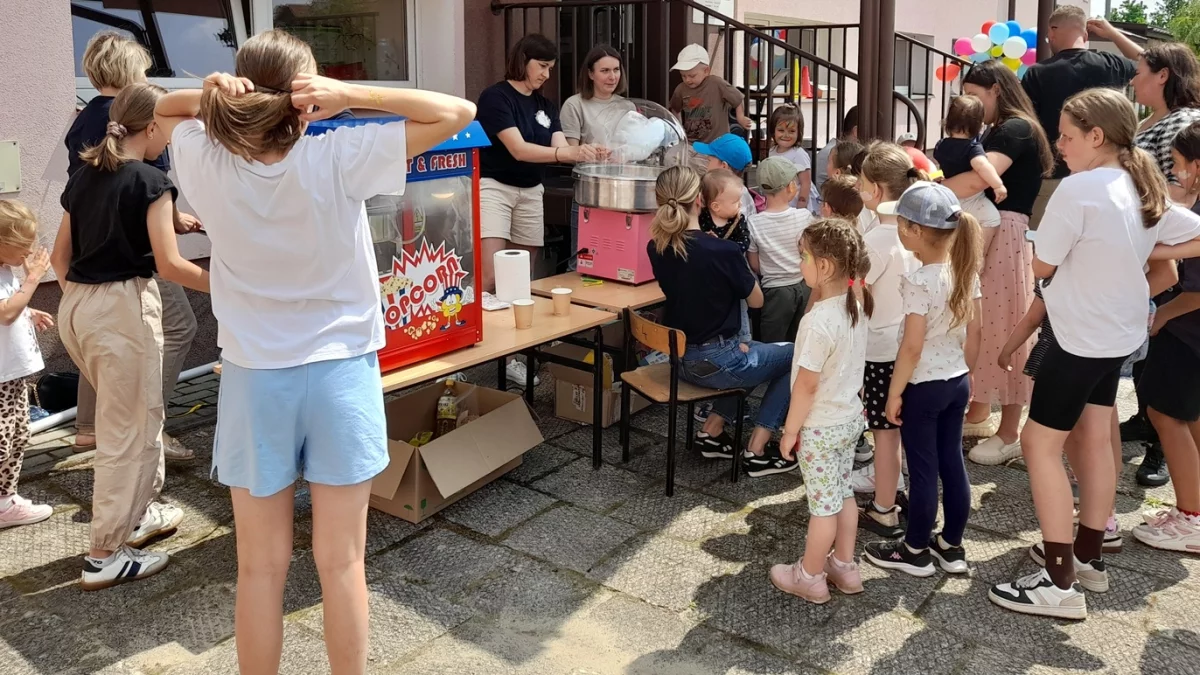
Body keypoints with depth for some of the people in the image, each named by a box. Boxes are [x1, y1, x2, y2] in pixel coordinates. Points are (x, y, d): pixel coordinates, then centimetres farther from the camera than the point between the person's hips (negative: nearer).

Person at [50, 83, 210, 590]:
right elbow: (169, 265, -16)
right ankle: (105, 556, 9)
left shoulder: (82, 177, 11)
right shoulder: (150, 182, -11)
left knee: (140, 414, 24)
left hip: (77, 307, 8)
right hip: (123, 307, -8)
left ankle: (140, 514, 36)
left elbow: (60, 255, 16)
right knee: (128, 430, 2)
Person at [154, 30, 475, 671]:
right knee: (341, 561, 10)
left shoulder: (209, 165, -7)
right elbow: (458, 112, -12)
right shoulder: (336, 159, -15)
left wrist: (208, 96, -6)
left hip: (254, 378, 2)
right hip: (339, 373, -2)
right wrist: (352, 95, -16)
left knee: (261, 566, 13)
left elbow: (164, 109, 16)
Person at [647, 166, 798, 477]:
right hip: (715, 363, -7)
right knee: (795, 358, 16)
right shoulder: (723, 251, -23)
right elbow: (756, 300, -6)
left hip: (679, 359, 7)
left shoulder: (656, 249, -5)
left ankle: (712, 430, 23)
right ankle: (758, 450, 14)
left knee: (749, 354, 31)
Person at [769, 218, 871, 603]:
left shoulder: (818, 321, -28)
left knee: (822, 504, 6)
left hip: (821, 427, -8)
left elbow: (807, 385, -22)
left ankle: (809, 578, 22)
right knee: (843, 494, 20)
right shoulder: (856, 306, -3)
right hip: (850, 417, 8)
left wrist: (790, 430, -12)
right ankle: (844, 567, 34)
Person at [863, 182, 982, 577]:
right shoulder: (967, 272, 1)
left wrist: (894, 393, -12)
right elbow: (974, 333, 7)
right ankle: (952, 547, 26)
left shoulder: (919, 282, -22)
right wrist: (966, 374, 19)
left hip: (923, 386, -7)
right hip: (957, 382, 7)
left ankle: (915, 552, 17)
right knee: (952, 462, 15)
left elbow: (912, 348, -21)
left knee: (923, 469, 4)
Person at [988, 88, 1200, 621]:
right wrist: (1132, 257, 11)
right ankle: (1089, 557, 31)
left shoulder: (1078, 188, -20)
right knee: (1095, 439, 18)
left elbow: (1042, 266, -12)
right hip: (1121, 334, 9)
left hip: (1081, 336, -9)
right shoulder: (1143, 189, 3)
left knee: (1040, 443, -3)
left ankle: (1061, 583, 0)